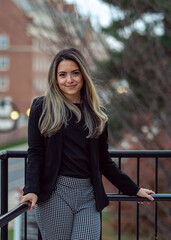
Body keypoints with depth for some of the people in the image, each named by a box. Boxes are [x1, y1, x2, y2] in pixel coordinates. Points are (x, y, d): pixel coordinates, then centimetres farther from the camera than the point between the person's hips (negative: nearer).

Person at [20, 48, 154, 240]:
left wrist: (133, 189, 17)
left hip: (88, 196, 2)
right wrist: (32, 190, -14)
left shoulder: (96, 114, 14)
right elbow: (35, 153, 0)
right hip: (54, 194, -2)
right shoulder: (42, 107, 5)